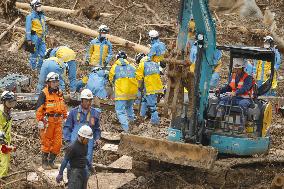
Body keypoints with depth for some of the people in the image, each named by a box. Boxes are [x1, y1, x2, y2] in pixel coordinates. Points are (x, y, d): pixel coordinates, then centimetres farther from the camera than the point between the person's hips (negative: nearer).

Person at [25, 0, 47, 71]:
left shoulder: (42, 15, 12)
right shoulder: (30, 16, -9)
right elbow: (28, 29, -11)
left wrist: (45, 35, 20)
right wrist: (29, 39, -15)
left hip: (42, 38, 6)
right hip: (34, 37, -6)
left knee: (42, 54, 7)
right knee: (34, 54, 2)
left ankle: (39, 67, 20)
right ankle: (33, 68, 12)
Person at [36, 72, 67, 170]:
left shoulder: (60, 93, 13)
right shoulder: (44, 94, -7)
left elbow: (63, 107, 23)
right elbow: (39, 108, -10)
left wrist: (65, 117, 20)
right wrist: (40, 121, -15)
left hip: (58, 121, 6)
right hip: (48, 120, -6)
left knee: (58, 142, 6)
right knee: (46, 143, 0)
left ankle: (51, 161, 18)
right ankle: (44, 162, 10)